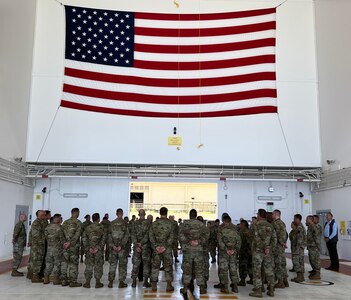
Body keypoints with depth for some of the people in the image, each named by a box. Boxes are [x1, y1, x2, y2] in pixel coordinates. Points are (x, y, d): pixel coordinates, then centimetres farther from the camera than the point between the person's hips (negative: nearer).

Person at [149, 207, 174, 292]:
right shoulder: (170, 223, -5)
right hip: (167, 248, -2)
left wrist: (156, 246, -5)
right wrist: (165, 246, -10)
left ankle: (154, 286, 12)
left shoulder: (154, 223, 1)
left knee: (155, 266, 10)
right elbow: (171, 237, -10)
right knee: (168, 267, 8)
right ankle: (169, 285, 10)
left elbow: (151, 236, -2)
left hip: (156, 248, 2)